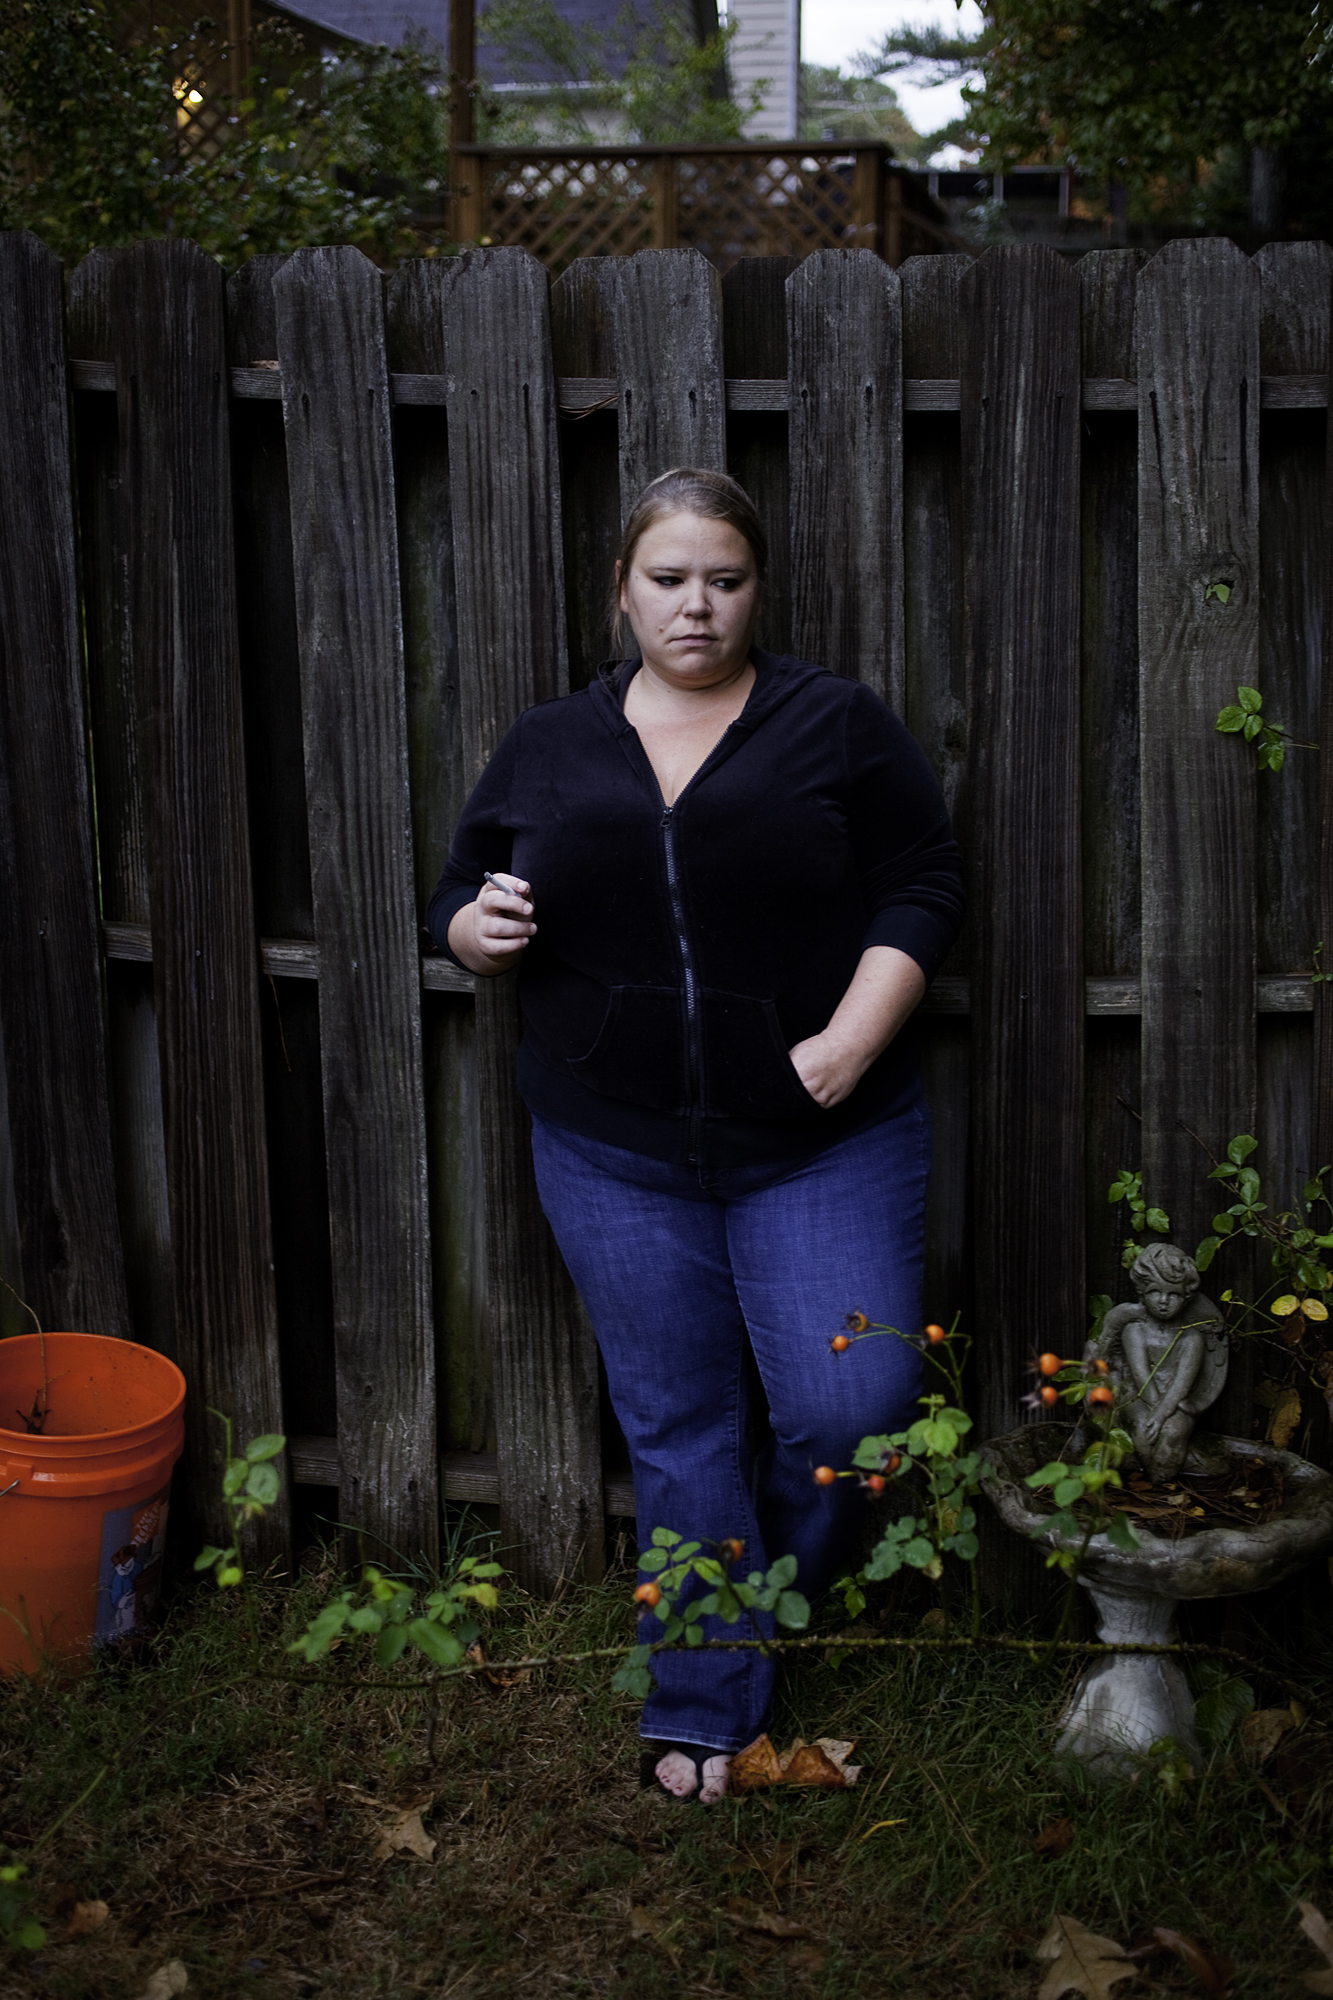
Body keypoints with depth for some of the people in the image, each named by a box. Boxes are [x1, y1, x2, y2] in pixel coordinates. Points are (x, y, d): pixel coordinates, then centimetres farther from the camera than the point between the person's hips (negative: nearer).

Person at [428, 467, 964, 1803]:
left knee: (848, 1405, -6)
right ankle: (706, 1708, 22)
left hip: (820, 1144, -2)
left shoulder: (837, 725, 0)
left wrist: (854, 1039, -15)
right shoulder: (547, 747, 7)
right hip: (616, 1155, 2)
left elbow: (922, 888, -3)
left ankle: (784, 1585, 27)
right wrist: (480, 929, -10)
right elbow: (460, 907, 14)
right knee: (677, 1434, 9)